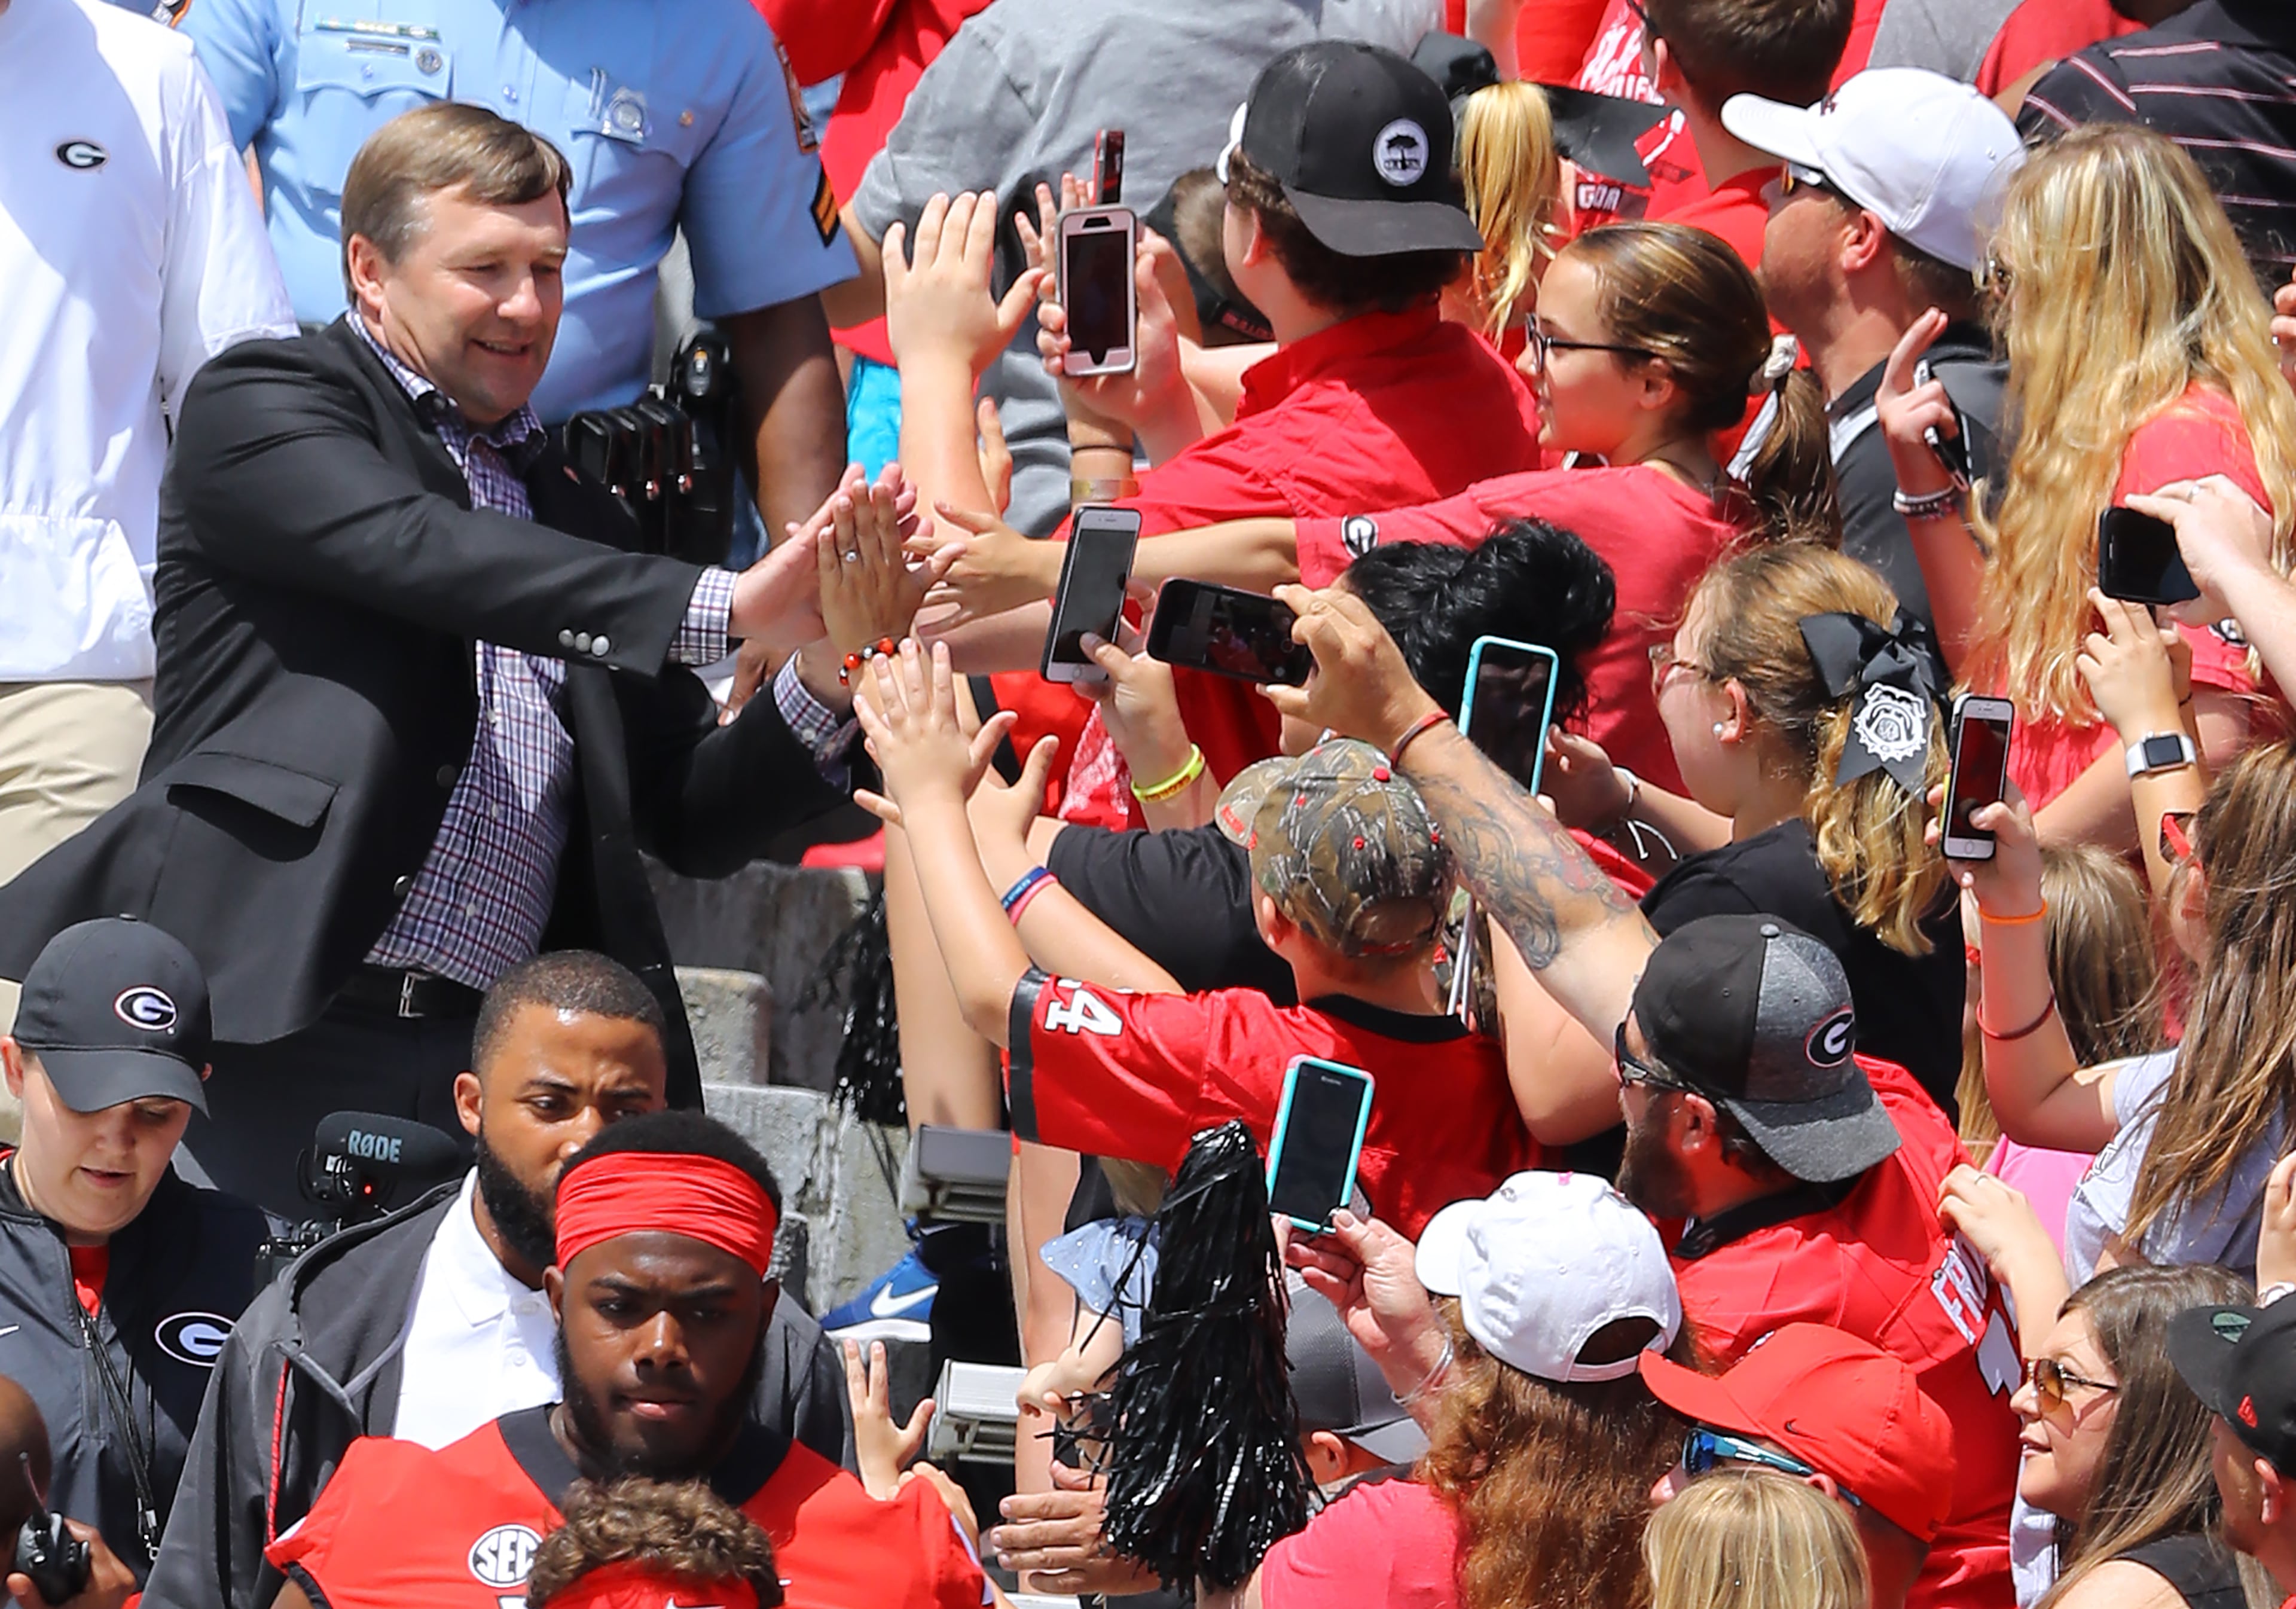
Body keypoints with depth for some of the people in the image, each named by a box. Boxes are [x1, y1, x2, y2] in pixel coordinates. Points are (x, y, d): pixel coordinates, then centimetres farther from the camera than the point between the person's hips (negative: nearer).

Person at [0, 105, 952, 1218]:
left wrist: (820, 679, -1)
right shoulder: (259, 408, 5)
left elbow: (695, 823, 20)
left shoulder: (575, 524, 23)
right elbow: (420, 552, -15)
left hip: (498, 1070, 5)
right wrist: (723, 608, -22)